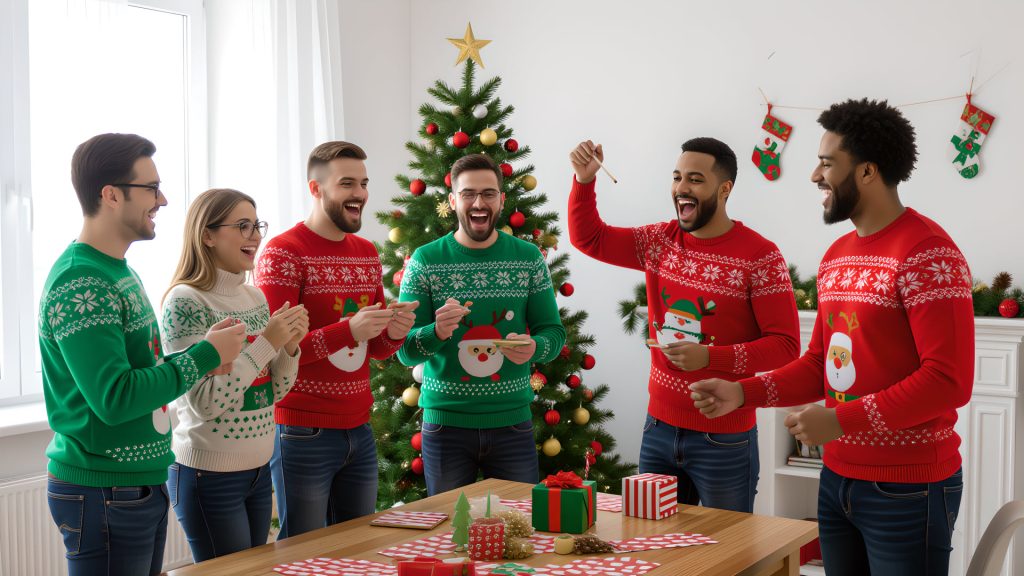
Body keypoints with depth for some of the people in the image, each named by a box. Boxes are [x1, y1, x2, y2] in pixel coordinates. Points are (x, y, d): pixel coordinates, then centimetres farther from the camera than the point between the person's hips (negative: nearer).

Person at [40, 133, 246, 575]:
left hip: (142, 484, 9)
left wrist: (205, 348, 0)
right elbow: (114, 399, -25)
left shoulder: (118, 272, 12)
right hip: (104, 494, -9)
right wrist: (204, 356, -17)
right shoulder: (79, 285, -19)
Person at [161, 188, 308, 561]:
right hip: (210, 474, -7)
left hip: (259, 468, 7)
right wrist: (266, 343, -22)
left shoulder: (256, 297, 6)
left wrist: (289, 347, -8)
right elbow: (207, 402, -21)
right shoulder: (184, 302, -15)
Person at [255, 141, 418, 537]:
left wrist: (394, 332, -5)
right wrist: (349, 330, -25)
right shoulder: (283, 252, -10)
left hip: (359, 430, 7)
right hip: (303, 433, -6)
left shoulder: (368, 253, 12)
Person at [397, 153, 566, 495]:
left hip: (512, 421, 1)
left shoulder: (529, 259, 2)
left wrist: (534, 348, -18)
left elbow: (554, 332, 4)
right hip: (445, 423, -1)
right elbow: (404, 351, -4)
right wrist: (436, 332, -25)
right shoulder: (425, 261, -2)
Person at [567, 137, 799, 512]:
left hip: (724, 439, -5)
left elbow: (785, 345, -14)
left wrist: (710, 356, -25)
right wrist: (584, 180, -3)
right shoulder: (660, 242, 5)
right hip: (659, 428, 5)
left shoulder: (759, 257, -13)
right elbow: (588, 238, 13)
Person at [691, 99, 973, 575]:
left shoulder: (927, 253, -15)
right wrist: (744, 393, 3)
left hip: (908, 491, -7)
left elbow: (950, 379, -21)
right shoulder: (836, 256, 12)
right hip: (837, 480, 8)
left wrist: (842, 419, -21)